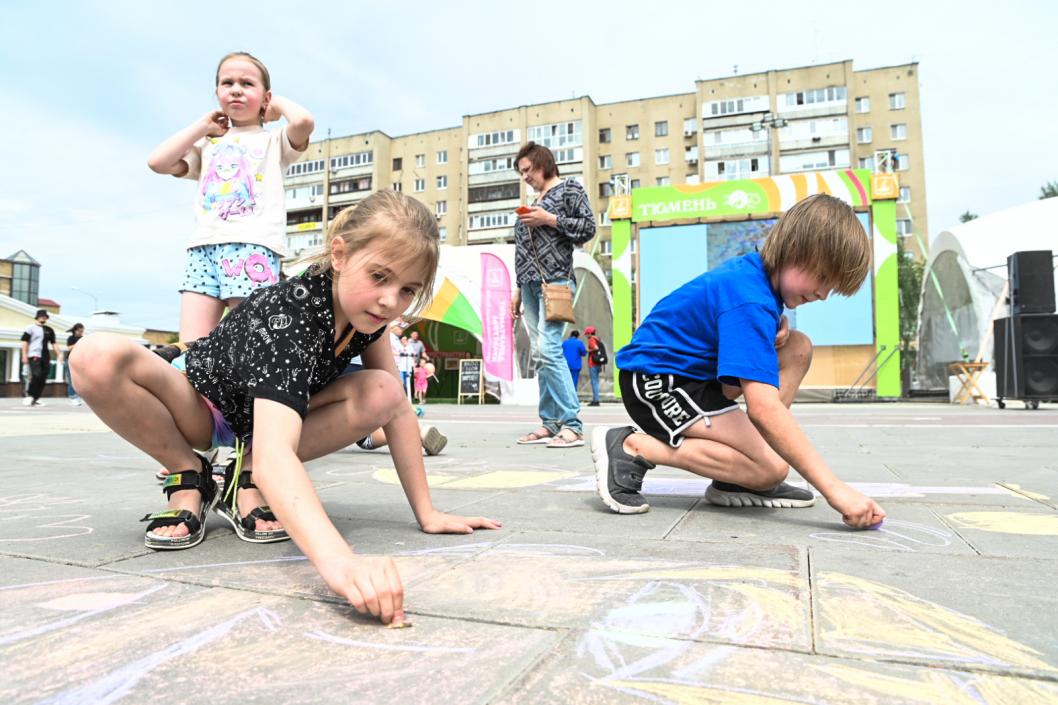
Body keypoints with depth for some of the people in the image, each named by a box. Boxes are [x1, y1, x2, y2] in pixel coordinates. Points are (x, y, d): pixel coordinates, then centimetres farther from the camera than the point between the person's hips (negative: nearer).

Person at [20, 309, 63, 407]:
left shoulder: (49, 330, 15)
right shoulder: (31, 328, 3)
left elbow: (53, 343, 17)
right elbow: (25, 342, -1)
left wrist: (59, 354, 7)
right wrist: (24, 355, -9)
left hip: (45, 357, 5)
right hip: (34, 355, -5)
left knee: (43, 378, 2)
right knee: (36, 375, -19)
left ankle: (36, 398, 10)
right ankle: (29, 395, -5)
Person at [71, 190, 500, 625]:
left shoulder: (366, 309, -19)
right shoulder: (289, 316, -40)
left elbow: (399, 409, -13)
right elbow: (273, 454, -54)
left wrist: (427, 514, -17)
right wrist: (338, 559, -70)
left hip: (272, 409, 5)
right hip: (204, 403, -4)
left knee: (383, 394, -23)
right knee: (97, 358, -34)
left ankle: (248, 478, -6)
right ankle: (189, 476, -8)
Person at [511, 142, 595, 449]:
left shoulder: (569, 189, 7)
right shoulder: (532, 204, 25)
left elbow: (589, 227, -4)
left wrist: (549, 219, -8)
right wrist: (518, 290, 20)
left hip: (555, 279, -7)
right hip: (530, 283, 7)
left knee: (548, 349, -20)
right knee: (539, 355, 2)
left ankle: (572, 426, -18)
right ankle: (550, 423, 5)